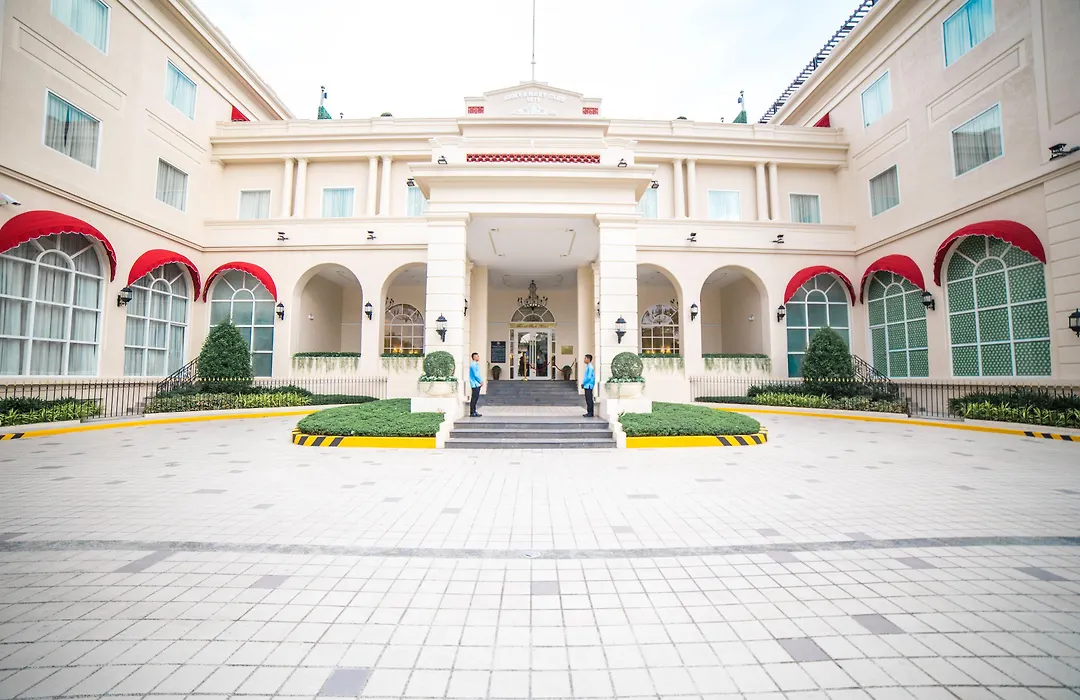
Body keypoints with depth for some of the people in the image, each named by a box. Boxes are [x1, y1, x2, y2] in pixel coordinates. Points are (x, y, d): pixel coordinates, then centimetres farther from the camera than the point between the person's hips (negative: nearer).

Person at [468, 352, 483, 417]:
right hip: (475, 384, -10)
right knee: (474, 398, -6)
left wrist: (481, 381, 8)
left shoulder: (476, 364, 17)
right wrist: (481, 381, -10)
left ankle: (474, 412, 18)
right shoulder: (473, 365, -14)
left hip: (477, 384, 10)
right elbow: (475, 375, -18)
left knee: (476, 398, 12)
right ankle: (472, 413, -2)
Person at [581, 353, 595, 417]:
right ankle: (589, 412, 18)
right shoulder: (587, 367, 15)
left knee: (589, 400, -5)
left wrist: (583, 383, -11)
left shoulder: (590, 367, -15)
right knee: (587, 399, 12)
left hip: (588, 386, -10)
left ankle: (590, 413, -1)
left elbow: (589, 377, -19)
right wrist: (583, 383, 11)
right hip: (586, 386, 10)